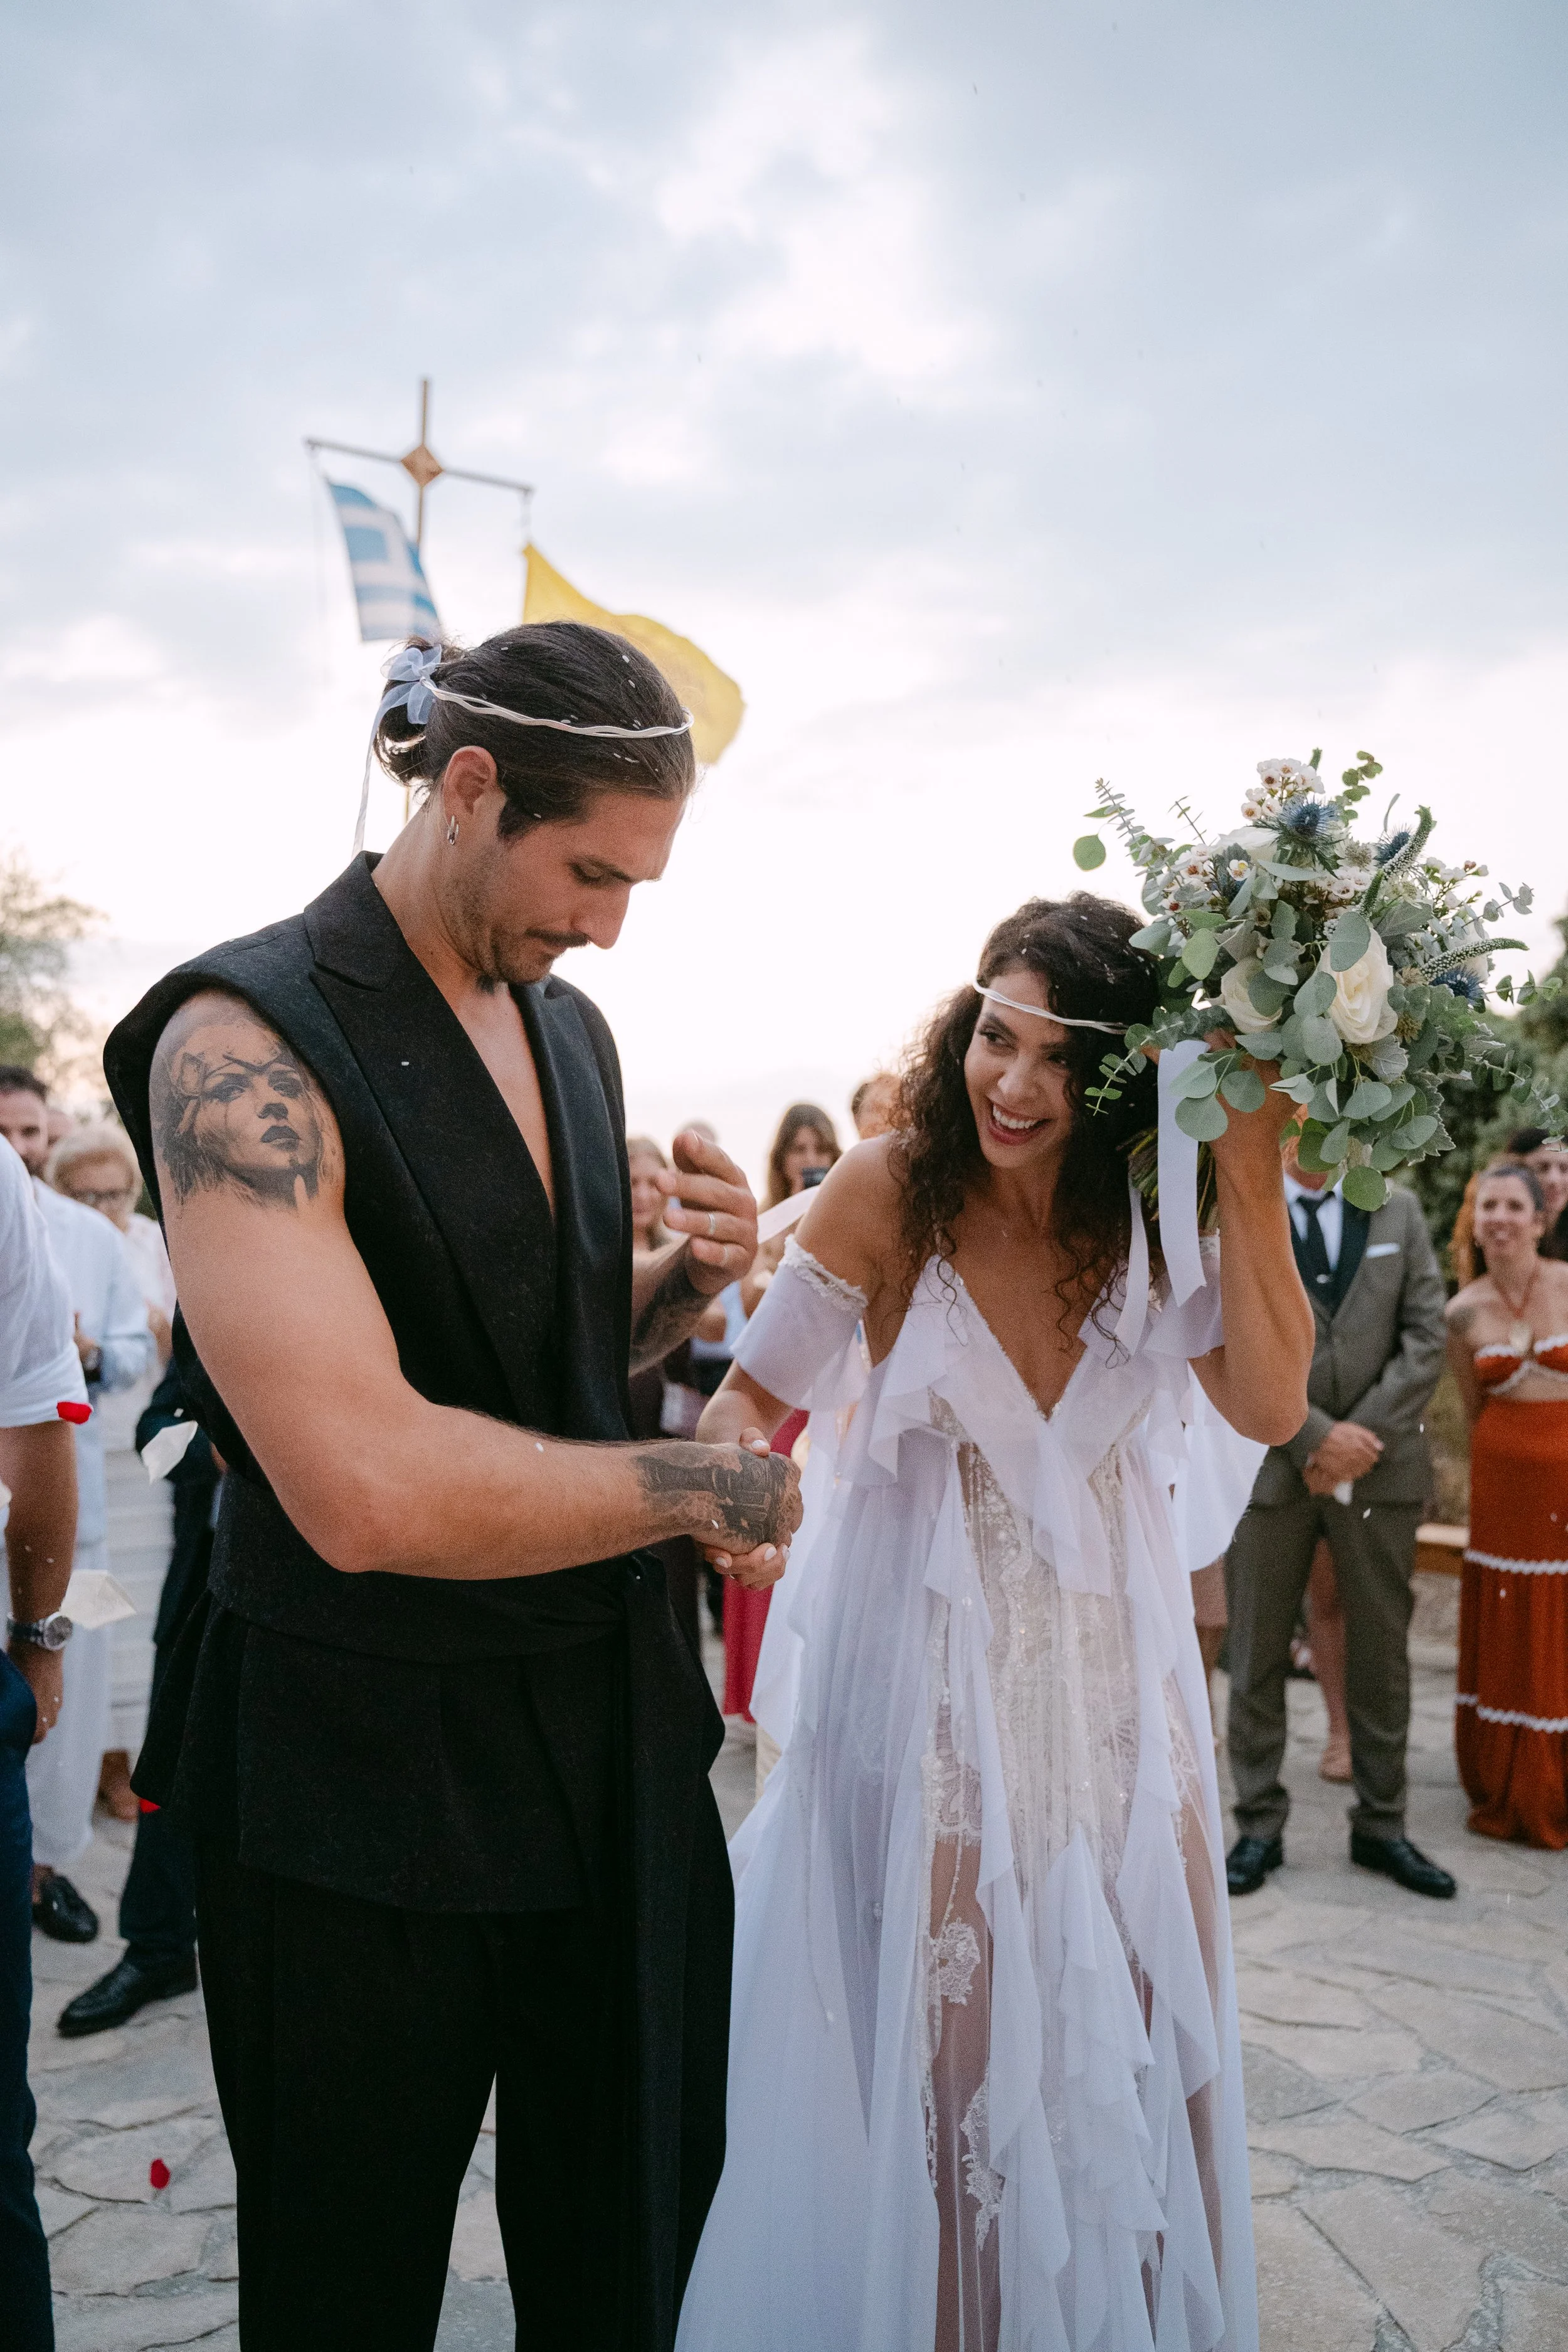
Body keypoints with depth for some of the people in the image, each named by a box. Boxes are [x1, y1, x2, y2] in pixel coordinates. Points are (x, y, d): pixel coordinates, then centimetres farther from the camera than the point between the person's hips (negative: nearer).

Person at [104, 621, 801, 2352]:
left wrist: (688, 1277, -3)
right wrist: (711, 1488, -16)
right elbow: (366, 1489, -30)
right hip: (364, 1780, -6)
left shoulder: (573, 1032, 6)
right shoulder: (246, 1042, -19)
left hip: (615, 1728, 7)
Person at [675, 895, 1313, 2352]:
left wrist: (1250, 1181, -21)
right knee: (944, 2034, 8)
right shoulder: (891, 1193, -14)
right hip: (933, 1672, -3)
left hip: (1112, 1664, 3)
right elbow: (756, 1396, -7)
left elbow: (1271, 1407, -15)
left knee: (1118, 2031, 16)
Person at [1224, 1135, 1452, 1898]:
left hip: (1379, 1465, 2)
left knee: (1381, 1654, 10)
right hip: (1271, 1465, -2)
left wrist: (1363, 1434, -10)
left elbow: (1426, 1336, 1)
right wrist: (1317, 1436, -14)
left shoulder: (1399, 1212, 8)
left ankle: (1380, 1826, 24)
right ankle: (1260, 1827, 19)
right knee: (1257, 1656, 5)